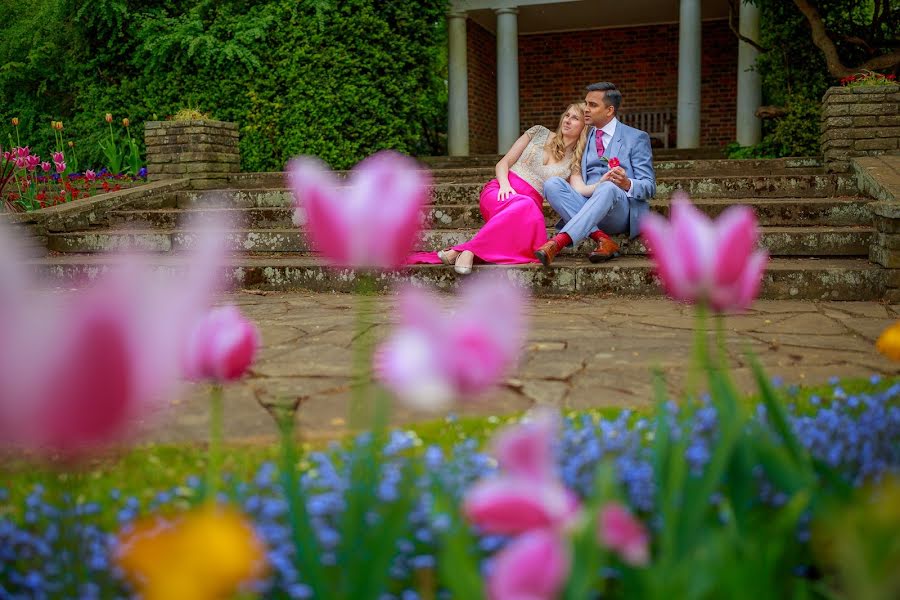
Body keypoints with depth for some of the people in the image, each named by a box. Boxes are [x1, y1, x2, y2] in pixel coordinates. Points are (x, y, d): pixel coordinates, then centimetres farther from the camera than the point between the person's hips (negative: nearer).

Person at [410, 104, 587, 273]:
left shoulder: (576, 160, 17)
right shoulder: (539, 133, 15)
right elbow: (502, 164, 10)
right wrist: (505, 185, -9)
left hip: (531, 206, 1)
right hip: (500, 193, -1)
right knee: (525, 205, -40)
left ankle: (463, 251, -38)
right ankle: (468, 251, -43)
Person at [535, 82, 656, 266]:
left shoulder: (636, 138, 9)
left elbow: (649, 187, 3)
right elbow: (575, 176, 15)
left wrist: (627, 184, -20)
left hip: (622, 207, -4)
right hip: (587, 206, 4)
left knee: (608, 188, -37)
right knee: (552, 184, -22)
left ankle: (557, 242, -51)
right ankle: (601, 238, -33)